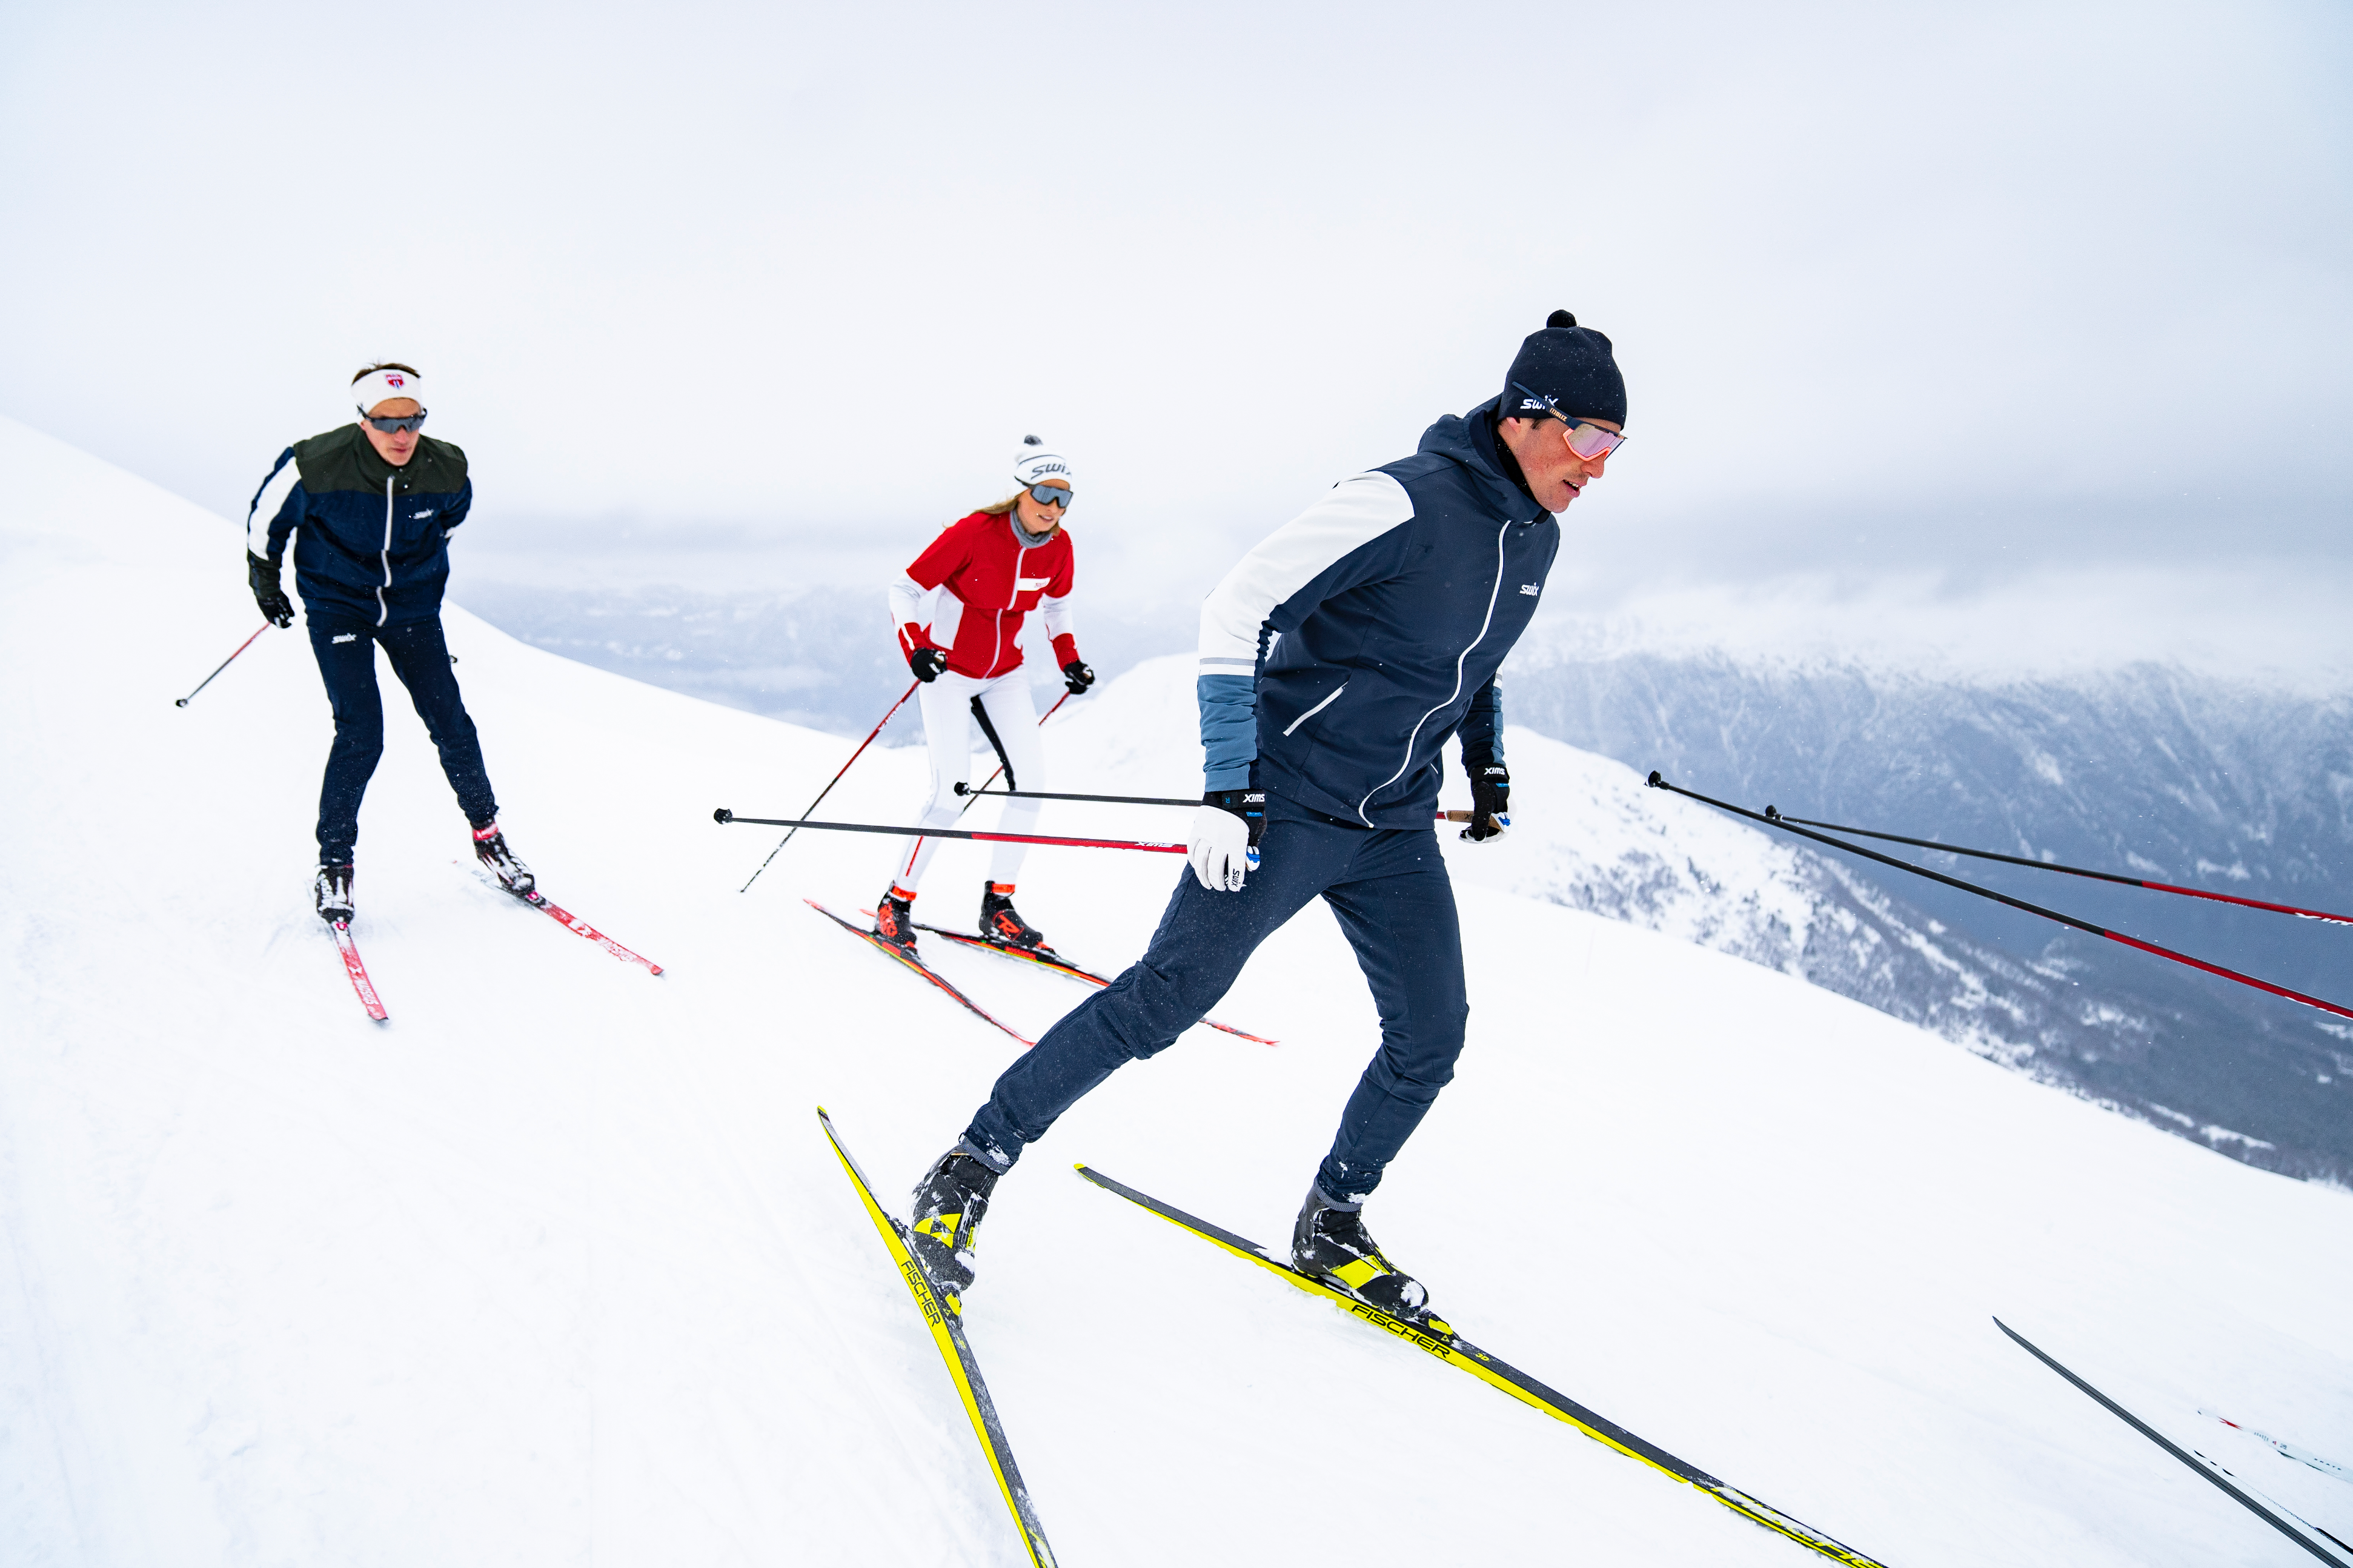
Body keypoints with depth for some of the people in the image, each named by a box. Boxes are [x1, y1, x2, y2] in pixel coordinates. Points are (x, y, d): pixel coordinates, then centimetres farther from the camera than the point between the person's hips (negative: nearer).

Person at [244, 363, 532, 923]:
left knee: (450, 724, -1)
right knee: (361, 735, -13)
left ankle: (487, 835, 18)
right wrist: (264, 580, 9)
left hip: (410, 603, 3)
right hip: (336, 604, -3)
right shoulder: (317, 466, -22)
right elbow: (266, 517, -2)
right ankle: (334, 862, 3)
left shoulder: (445, 470, -14)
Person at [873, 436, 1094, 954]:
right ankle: (896, 903, 2)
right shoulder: (973, 532, -22)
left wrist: (1068, 659, 2)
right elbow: (904, 590, -15)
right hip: (948, 670, -5)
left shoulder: (1058, 546, -7)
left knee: (1030, 782, -7)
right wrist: (914, 649, -30)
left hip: (1006, 674, 6)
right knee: (952, 793, -15)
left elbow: (1056, 604, 14)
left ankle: (997, 907, 6)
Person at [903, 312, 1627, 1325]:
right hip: (1285, 810, -7)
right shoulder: (1403, 500, -20)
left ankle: (1332, 1227, 27)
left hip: (1398, 829, 8)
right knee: (1160, 1005, -7)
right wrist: (1227, 786, -26)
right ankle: (973, 1166, 9)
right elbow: (1238, 609, -22)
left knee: (1430, 1036, 6)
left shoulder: (1535, 537, 7)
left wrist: (1487, 760, 19)